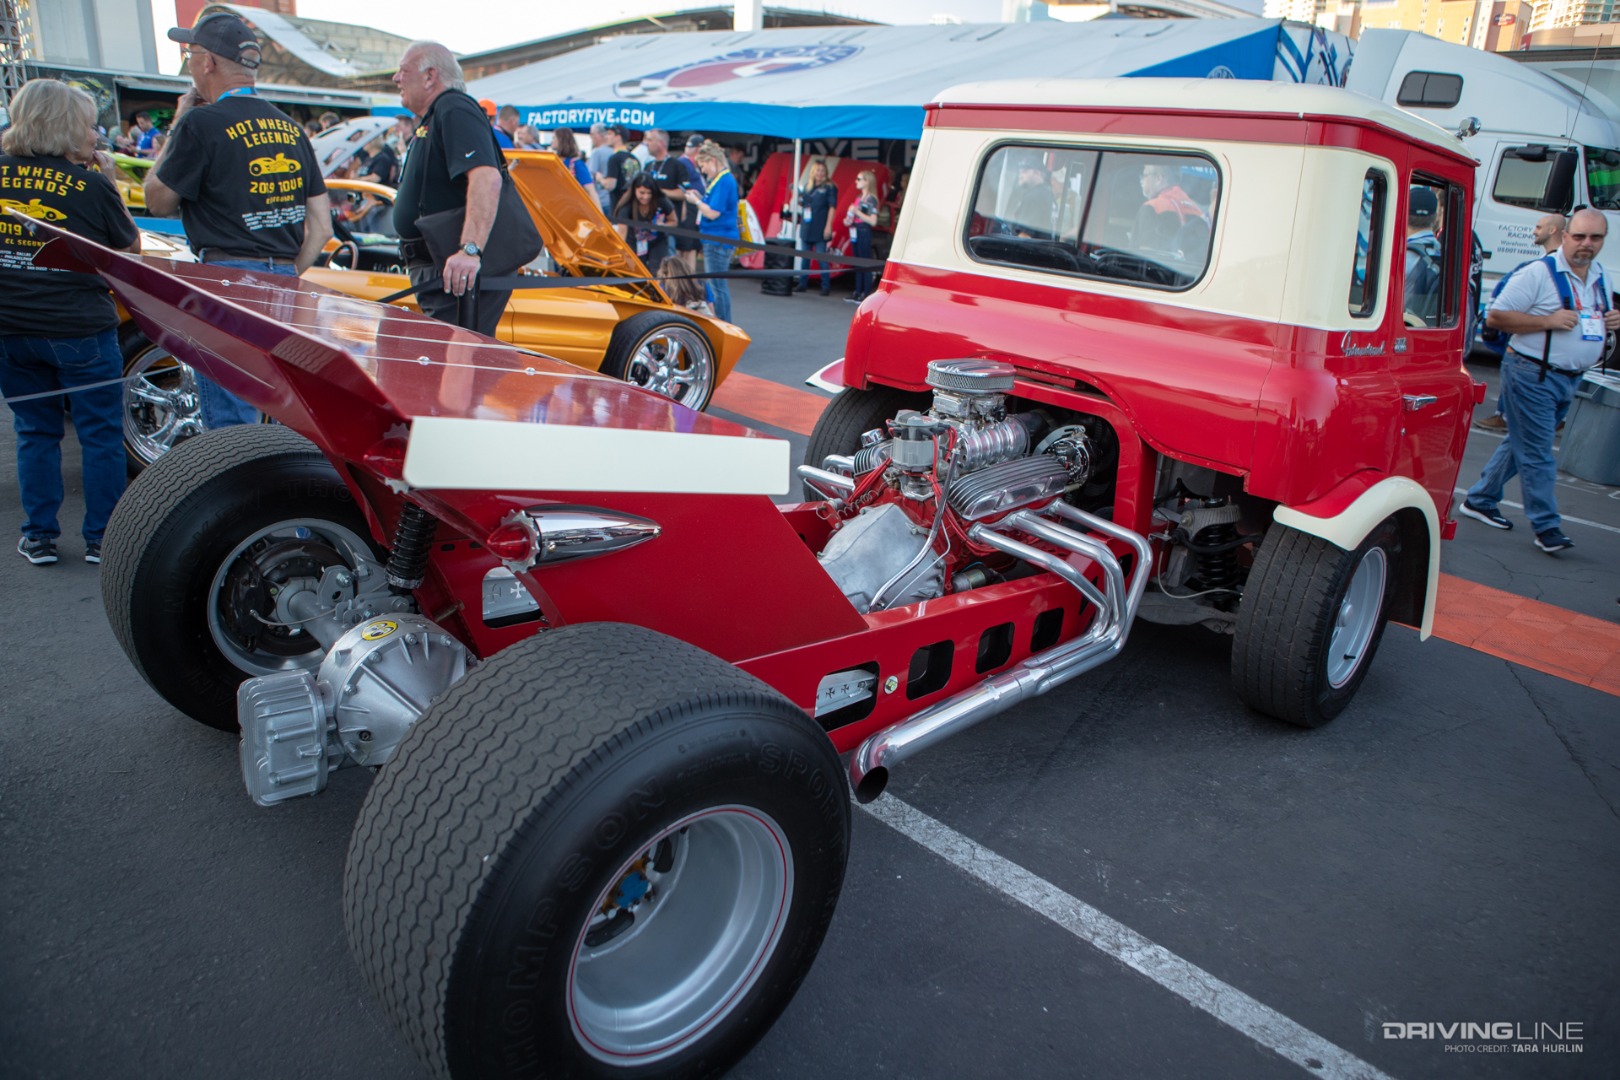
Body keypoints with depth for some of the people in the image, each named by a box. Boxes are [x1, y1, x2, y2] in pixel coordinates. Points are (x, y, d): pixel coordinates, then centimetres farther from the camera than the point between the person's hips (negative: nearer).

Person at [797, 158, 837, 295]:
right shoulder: (807, 187, 13)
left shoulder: (829, 187, -2)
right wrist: (798, 195, 1)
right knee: (805, 258, 11)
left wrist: (828, 226, -15)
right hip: (806, 228, 6)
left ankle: (826, 287, -1)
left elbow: (832, 207, -8)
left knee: (822, 258, -6)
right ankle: (803, 284, 18)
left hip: (820, 231, -6)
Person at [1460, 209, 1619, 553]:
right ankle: (1546, 526, 2)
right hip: (1534, 375, -8)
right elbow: (1495, 316, -16)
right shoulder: (1538, 274, -13)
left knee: (1522, 444, 14)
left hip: (1571, 379, 8)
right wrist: (1547, 320, -23)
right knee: (1536, 451, -4)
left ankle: (1478, 501, 26)